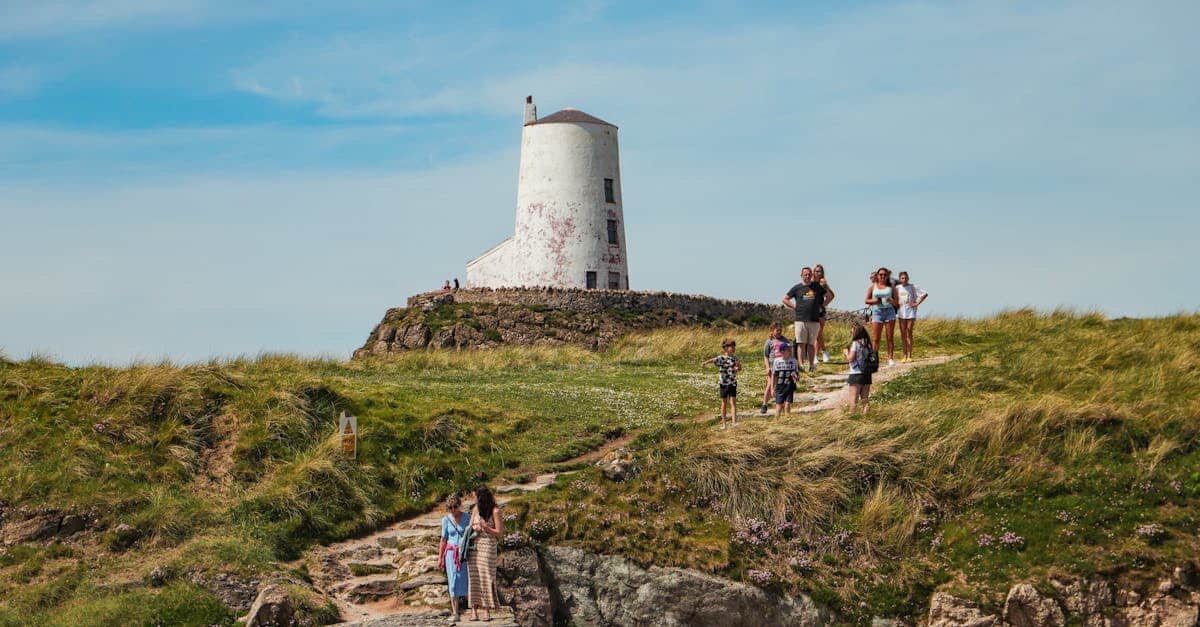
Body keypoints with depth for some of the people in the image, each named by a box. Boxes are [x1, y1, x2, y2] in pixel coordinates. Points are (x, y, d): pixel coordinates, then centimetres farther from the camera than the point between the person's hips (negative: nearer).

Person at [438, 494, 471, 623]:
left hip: (465, 553, -1)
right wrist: (440, 558, 9)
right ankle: (455, 613, -7)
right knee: (453, 582, -5)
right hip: (451, 553, 1)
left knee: (467, 582, -3)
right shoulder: (446, 520, 4)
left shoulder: (467, 518, -2)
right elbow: (444, 540, 10)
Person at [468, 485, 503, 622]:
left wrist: (485, 528, -17)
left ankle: (487, 611, -2)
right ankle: (474, 610, -1)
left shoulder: (495, 511, -6)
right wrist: (475, 528, -6)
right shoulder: (476, 509, 11)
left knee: (486, 577, -5)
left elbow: (499, 532, -5)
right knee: (473, 577, -1)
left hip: (488, 545, -5)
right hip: (474, 546, 5)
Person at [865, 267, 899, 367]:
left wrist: (891, 300, -14)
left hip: (889, 311, 1)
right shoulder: (873, 287, 10)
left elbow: (896, 301, 8)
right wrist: (875, 301, -10)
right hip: (877, 312, 0)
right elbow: (866, 300, 9)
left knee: (890, 337, 0)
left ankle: (890, 358, 3)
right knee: (875, 338, -4)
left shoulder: (891, 287, 10)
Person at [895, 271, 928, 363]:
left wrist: (917, 303, -7)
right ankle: (904, 356, 6)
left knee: (909, 333, -4)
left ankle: (909, 356, -3)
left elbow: (925, 294, -3)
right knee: (903, 334, 2)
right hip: (901, 313, 3)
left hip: (911, 312, -3)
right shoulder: (897, 288, 8)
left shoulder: (913, 287, -1)